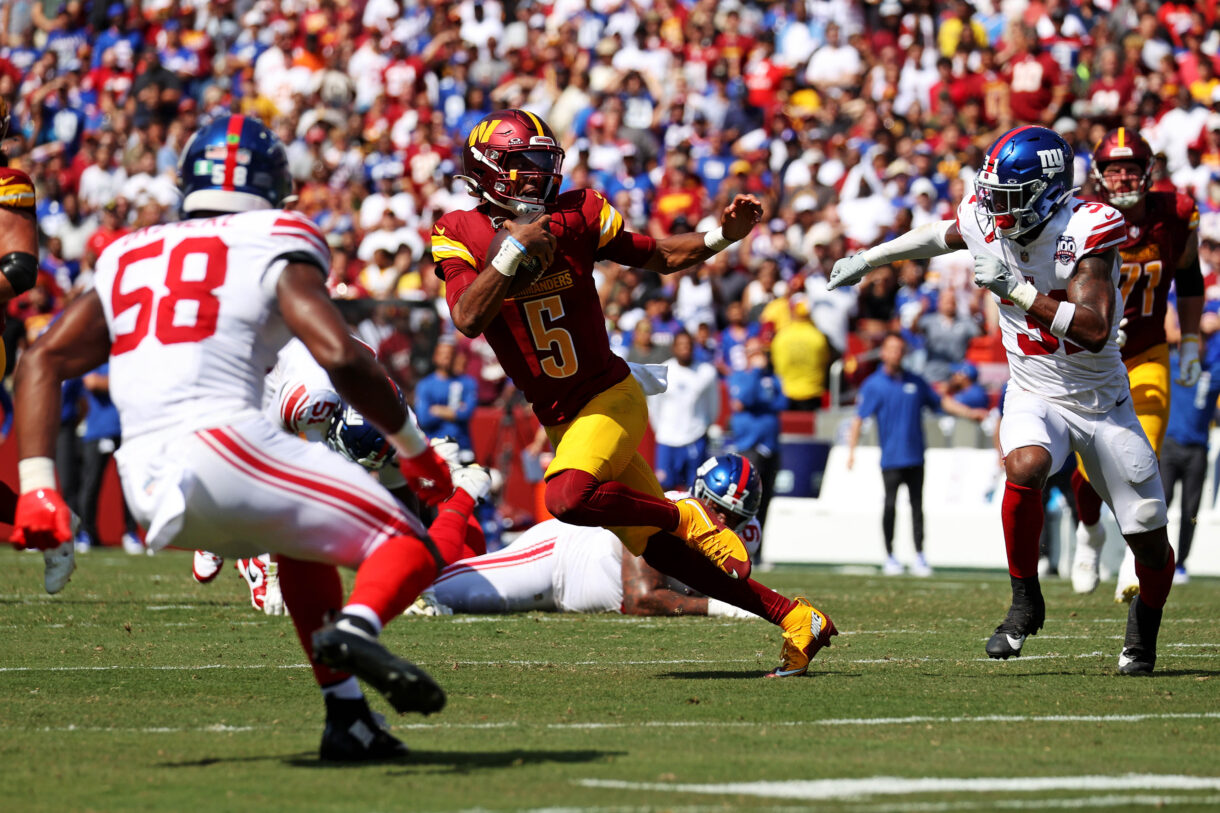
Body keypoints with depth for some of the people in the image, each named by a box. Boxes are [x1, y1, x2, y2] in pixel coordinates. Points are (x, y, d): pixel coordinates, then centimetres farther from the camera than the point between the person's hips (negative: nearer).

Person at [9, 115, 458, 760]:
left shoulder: (128, 259, 23)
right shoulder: (276, 249, 6)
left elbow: (41, 363, 16)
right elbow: (341, 357, -7)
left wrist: (36, 485, 12)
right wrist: (413, 447, 5)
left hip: (146, 485, 6)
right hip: (222, 441, -6)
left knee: (301, 540, 33)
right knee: (410, 551, 1)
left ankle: (347, 717, 22)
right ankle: (355, 628, -33)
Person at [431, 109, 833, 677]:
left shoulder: (575, 216, -4)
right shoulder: (461, 235, -5)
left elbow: (660, 257, 9)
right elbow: (468, 320, -20)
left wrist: (721, 236, -7)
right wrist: (512, 251, -27)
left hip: (609, 396, -3)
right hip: (561, 419, 3)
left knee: (568, 498, -32)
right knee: (657, 548, 3)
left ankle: (692, 519, -9)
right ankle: (795, 619, 11)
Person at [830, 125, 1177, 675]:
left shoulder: (1085, 232, -23)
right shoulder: (985, 221, -8)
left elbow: (1095, 332, -33)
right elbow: (945, 235, 18)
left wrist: (1016, 289, -36)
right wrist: (869, 258, 26)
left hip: (1103, 401, -2)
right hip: (1035, 396, 2)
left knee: (1150, 542, 1)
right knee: (1024, 468, -33)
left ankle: (1144, 628, 34)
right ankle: (1026, 602, -14)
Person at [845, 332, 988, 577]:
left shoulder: (915, 382, 12)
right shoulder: (873, 384, 1)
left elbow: (941, 402, 22)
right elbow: (859, 417, -2)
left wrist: (970, 412, 13)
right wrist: (851, 450, -12)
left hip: (915, 456, 3)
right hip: (891, 458, -3)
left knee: (917, 506, 3)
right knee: (890, 506, -5)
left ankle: (919, 557, 6)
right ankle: (890, 557, 6)